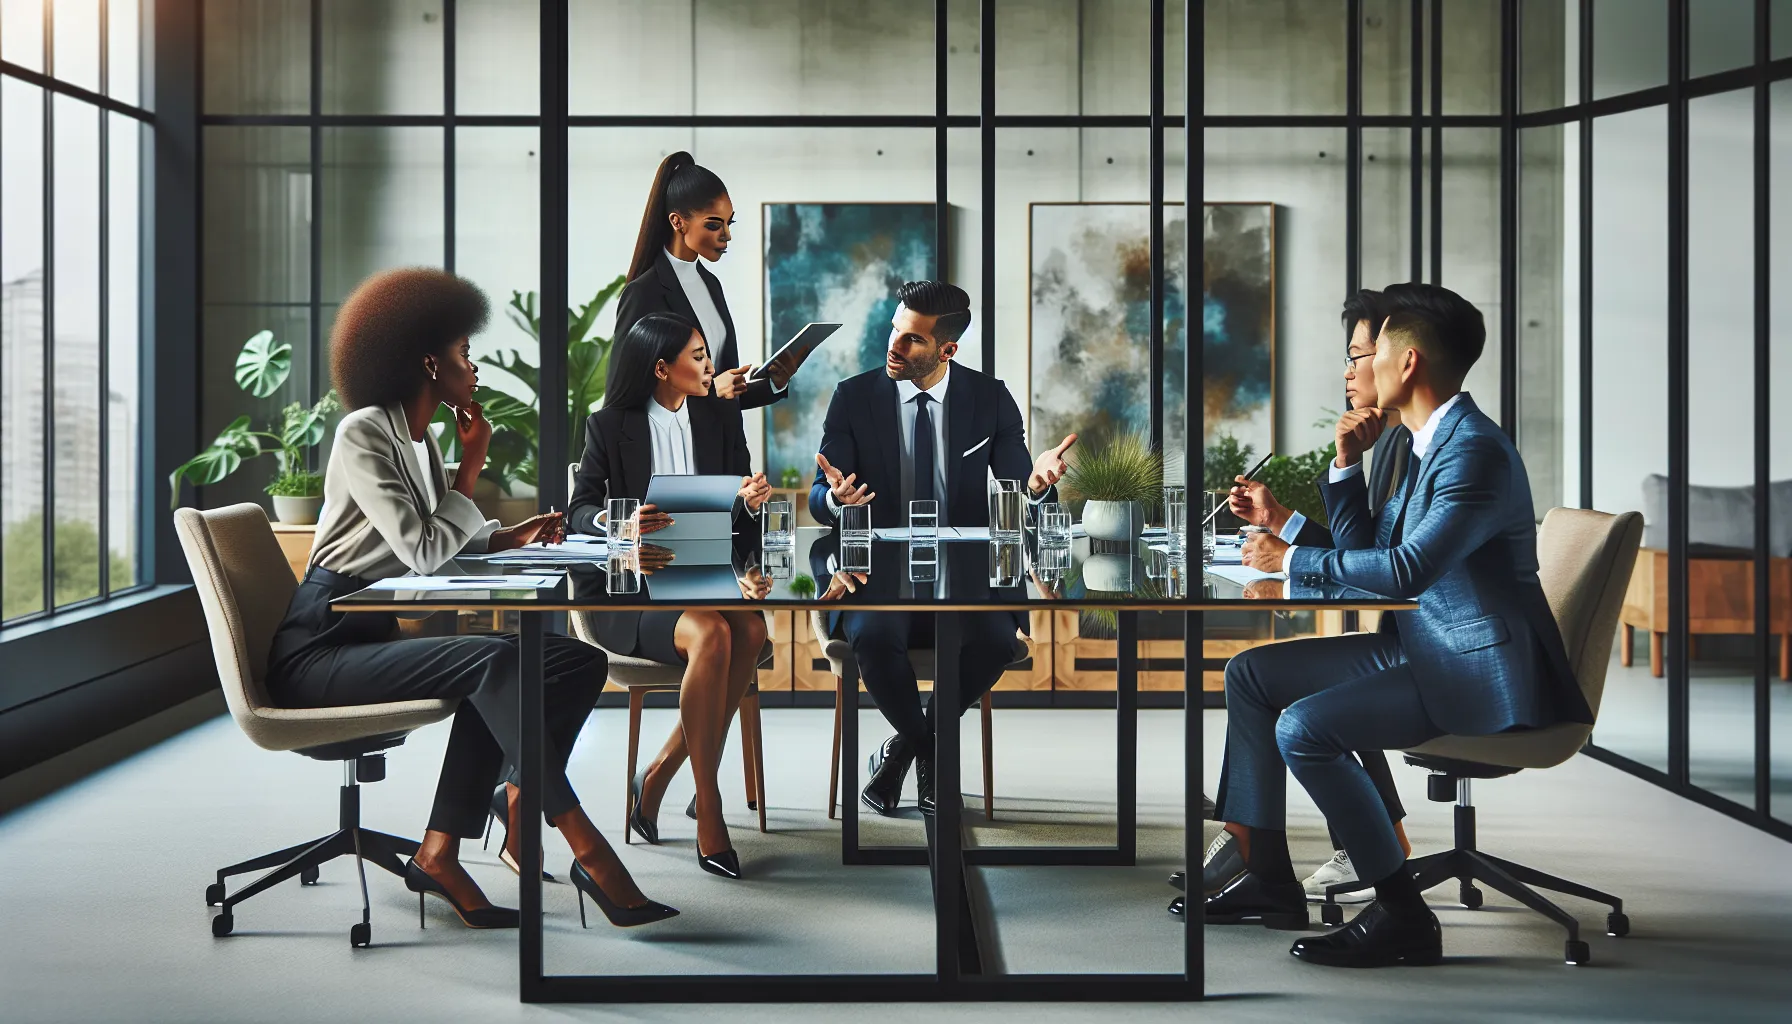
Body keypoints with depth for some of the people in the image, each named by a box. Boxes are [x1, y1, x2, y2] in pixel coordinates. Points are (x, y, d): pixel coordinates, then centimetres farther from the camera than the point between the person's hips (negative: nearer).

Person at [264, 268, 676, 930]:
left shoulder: (420, 439, 17)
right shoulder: (363, 433, -11)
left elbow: (443, 544, 25)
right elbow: (423, 552, -19)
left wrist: (511, 537, 8)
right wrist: (472, 465, -9)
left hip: (376, 639, 9)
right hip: (319, 648, -9)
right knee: (493, 662, -32)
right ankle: (587, 851, -28)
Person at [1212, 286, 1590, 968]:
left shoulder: (1476, 451, -19)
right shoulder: (1427, 445, 13)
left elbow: (1406, 570, -29)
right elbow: (1366, 551, 19)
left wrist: (1293, 560, -17)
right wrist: (1347, 463, 7)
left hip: (1478, 668, -11)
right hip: (1419, 646, 11)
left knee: (1304, 727, -26)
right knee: (1249, 673, 7)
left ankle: (1403, 916, -11)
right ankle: (1269, 879, 12)